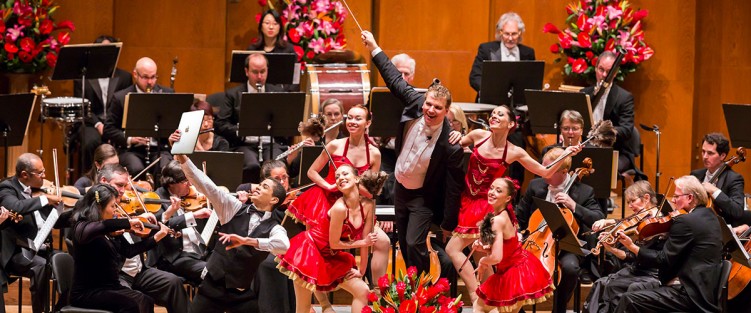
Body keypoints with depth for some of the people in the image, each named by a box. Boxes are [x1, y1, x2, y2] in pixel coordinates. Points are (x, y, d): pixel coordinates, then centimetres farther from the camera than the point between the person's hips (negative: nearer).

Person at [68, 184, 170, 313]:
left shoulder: (107, 233, 14)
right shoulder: (81, 227, -11)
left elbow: (128, 251, 19)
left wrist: (156, 237, 20)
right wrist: (128, 222, -29)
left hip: (110, 288, 8)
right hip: (87, 293, -8)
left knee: (146, 302, -15)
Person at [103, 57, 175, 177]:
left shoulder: (167, 94, 11)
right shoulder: (121, 98, 5)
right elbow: (108, 129, 4)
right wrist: (129, 139, -13)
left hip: (160, 149, 1)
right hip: (130, 150, -1)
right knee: (136, 169, -34)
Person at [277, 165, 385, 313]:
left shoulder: (368, 205, -9)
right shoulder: (340, 208, -28)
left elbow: (365, 240, -1)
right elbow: (334, 243, -19)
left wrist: (361, 271, 3)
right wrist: (363, 242, -7)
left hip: (331, 258, 7)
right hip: (309, 251, -7)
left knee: (362, 291, 0)